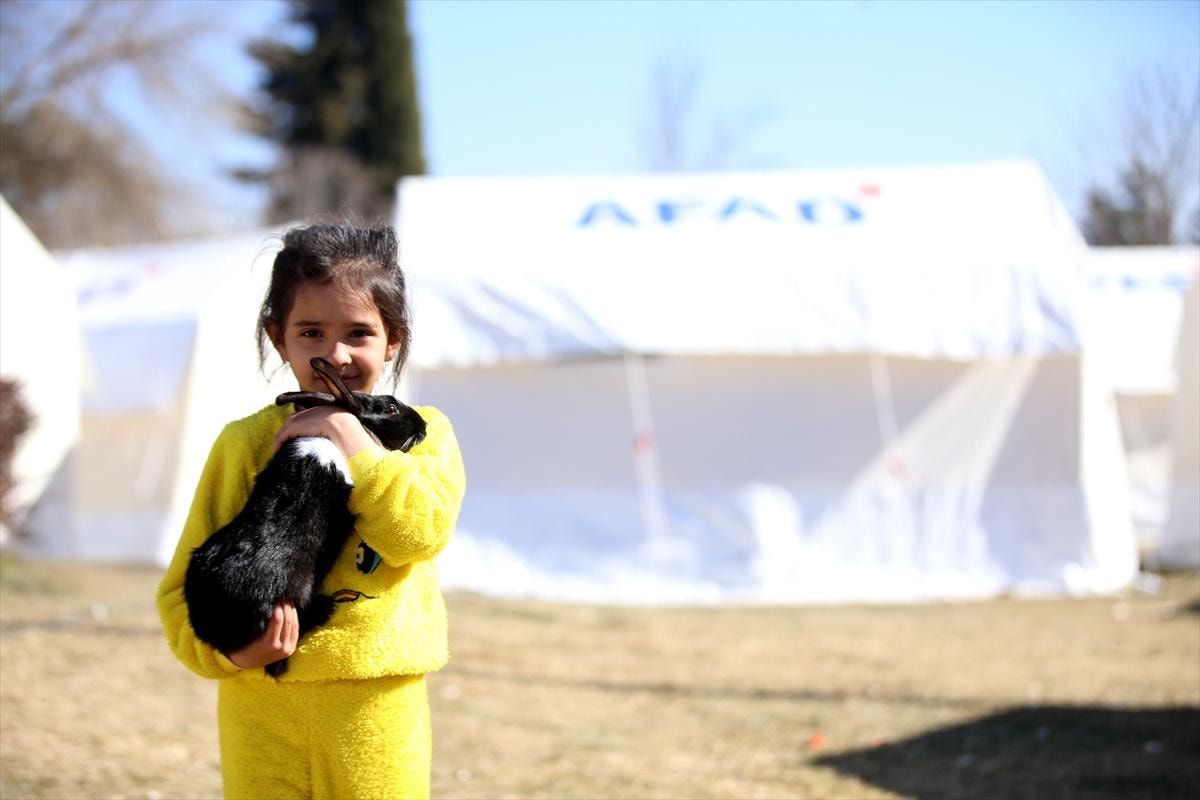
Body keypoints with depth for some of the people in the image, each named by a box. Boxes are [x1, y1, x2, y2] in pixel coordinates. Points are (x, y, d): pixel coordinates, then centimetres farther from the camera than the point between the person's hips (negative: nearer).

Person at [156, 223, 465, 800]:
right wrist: (229, 649, -16)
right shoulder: (246, 443, 3)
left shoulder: (421, 434, 6)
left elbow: (420, 531, -13)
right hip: (263, 703, 0)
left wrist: (349, 440, -11)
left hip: (378, 708, 0)